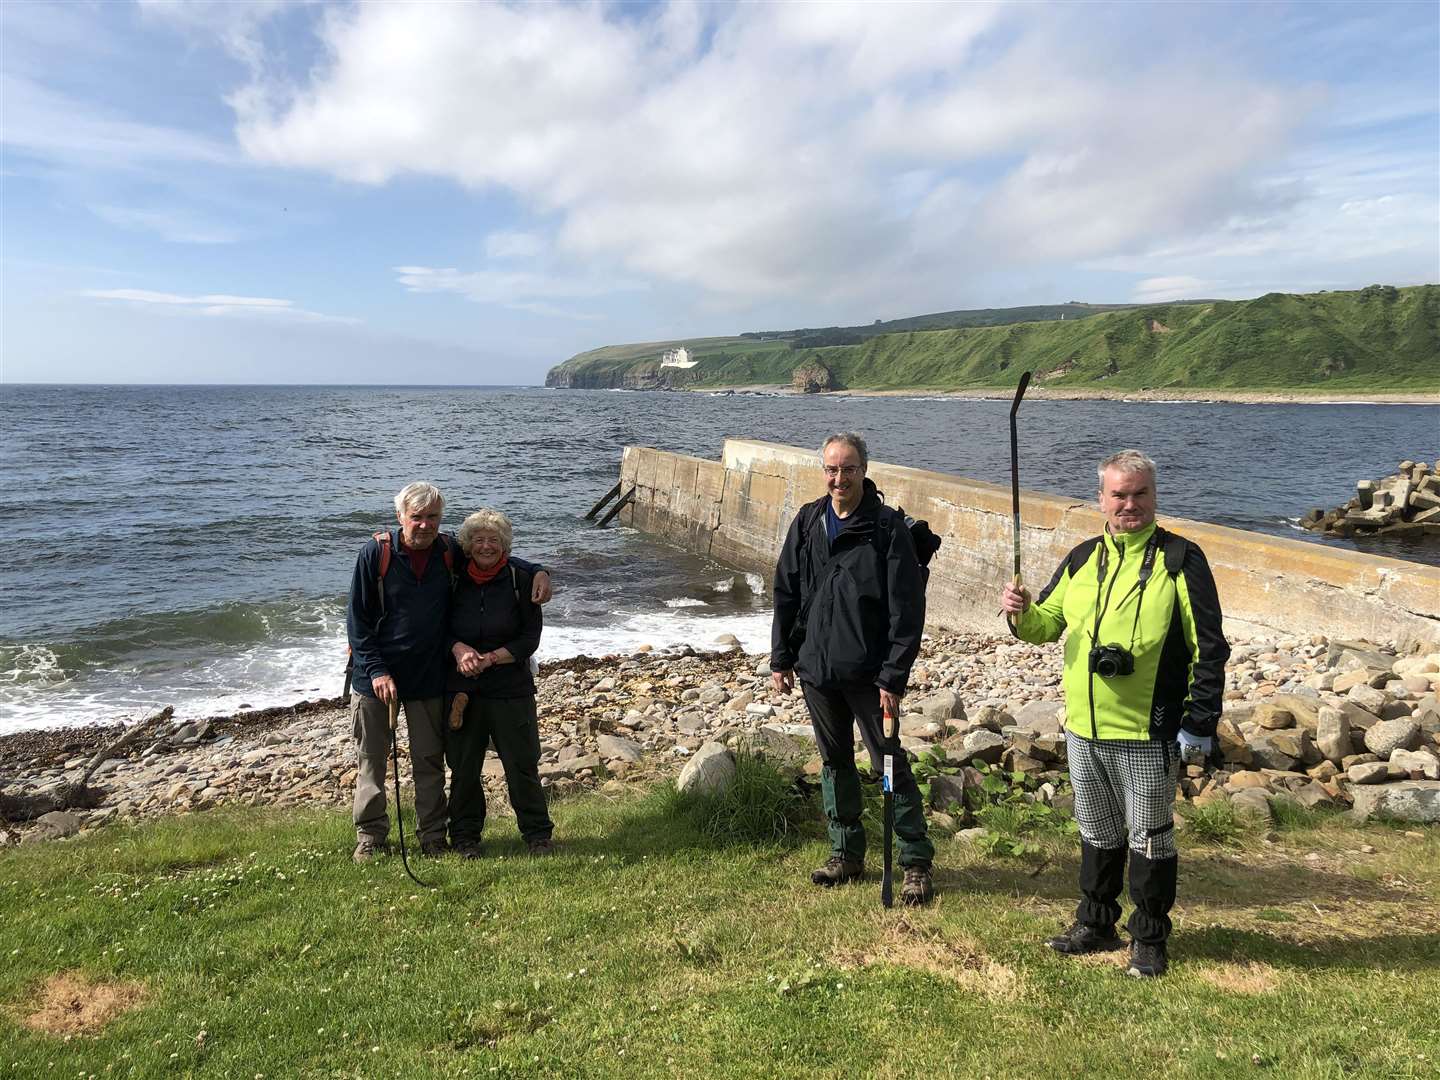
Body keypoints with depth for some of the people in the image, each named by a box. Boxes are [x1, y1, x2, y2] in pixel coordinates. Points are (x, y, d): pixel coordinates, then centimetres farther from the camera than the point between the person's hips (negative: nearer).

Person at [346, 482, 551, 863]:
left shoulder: (450, 552, -4)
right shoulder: (375, 553, -12)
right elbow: (357, 619, -8)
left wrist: (537, 571, -6)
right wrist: (376, 670, -15)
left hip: (428, 675, 2)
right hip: (375, 675, -2)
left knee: (429, 760, 11)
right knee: (371, 759, 10)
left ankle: (433, 835, 24)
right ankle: (370, 836, 26)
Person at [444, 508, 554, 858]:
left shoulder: (520, 580, -4)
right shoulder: (455, 581, 2)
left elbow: (530, 638, -5)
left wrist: (491, 658, -16)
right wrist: (458, 648, -15)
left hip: (512, 689, -2)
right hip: (462, 688, 2)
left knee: (522, 763, 5)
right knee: (463, 766, 10)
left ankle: (537, 832, 20)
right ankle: (465, 835, 27)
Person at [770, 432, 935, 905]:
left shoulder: (887, 527, -10)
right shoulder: (807, 522, 5)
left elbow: (907, 610, -12)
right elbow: (786, 592, 12)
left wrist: (893, 677, -16)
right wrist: (781, 658, 9)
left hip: (867, 673, -5)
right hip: (816, 669, 5)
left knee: (890, 764, 2)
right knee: (834, 762, 16)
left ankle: (917, 861, 15)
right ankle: (846, 854, 30)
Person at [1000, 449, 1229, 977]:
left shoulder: (1180, 559, -8)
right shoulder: (1082, 559, 8)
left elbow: (1209, 649, -8)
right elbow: (1047, 622, 15)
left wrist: (1199, 724, -12)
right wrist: (1021, 615, -8)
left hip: (1147, 734, -5)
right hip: (1083, 729, 5)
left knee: (1149, 838, 9)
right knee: (1098, 833, 19)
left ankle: (1149, 939, 25)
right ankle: (1095, 924, 35)